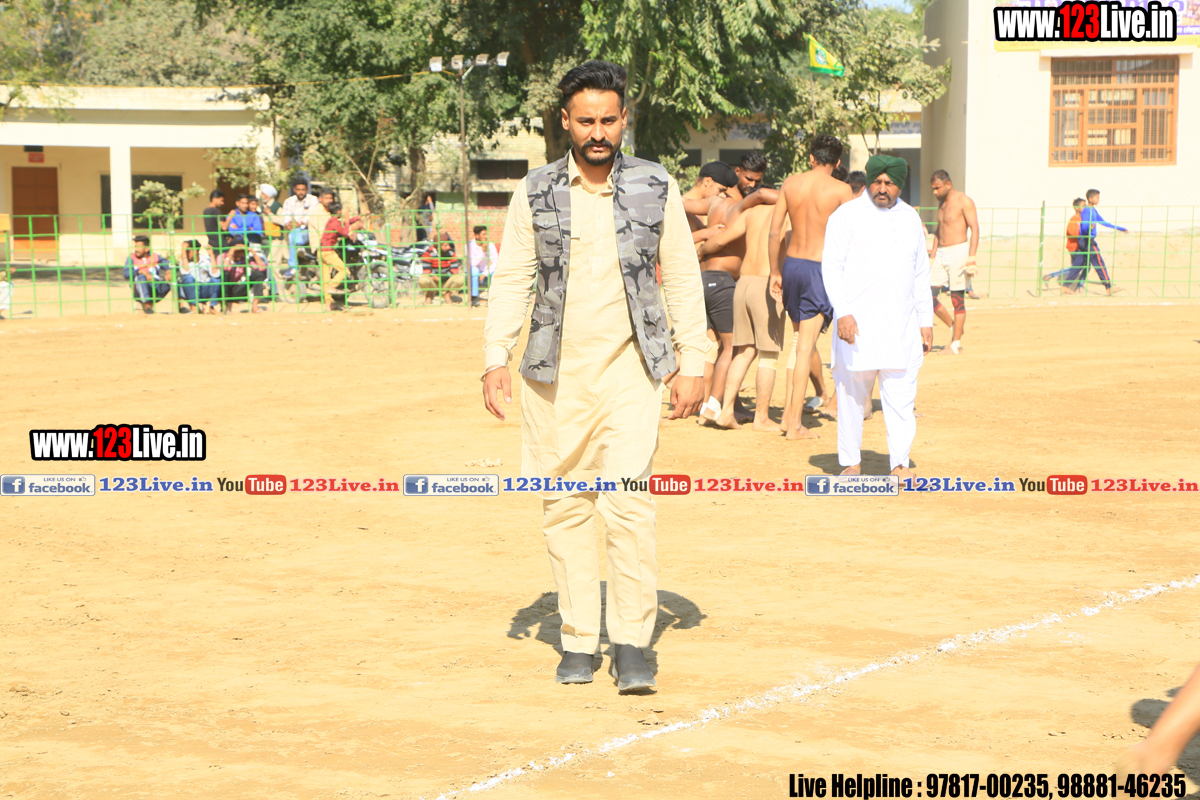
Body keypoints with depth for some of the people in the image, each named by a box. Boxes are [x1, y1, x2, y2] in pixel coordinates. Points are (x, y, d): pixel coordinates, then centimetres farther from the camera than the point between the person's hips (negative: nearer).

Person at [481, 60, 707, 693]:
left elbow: (683, 278, 8)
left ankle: (631, 645, -5)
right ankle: (578, 640, 14)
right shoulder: (535, 192, 5)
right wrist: (495, 357, -7)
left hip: (630, 367, -1)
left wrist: (693, 363, 3)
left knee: (629, 501, -12)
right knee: (565, 505, 4)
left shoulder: (656, 188, 5)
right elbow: (512, 279, 5)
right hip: (556, 372, 1)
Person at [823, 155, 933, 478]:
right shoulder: (847, 215, -1)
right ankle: (850, 461, 13)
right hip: (857, 322, -3)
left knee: (901, 393, -2)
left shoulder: (910, 218, 14)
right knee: (852, 393, 2)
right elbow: (831, 266, -8)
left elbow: (921, 273, 19)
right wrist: (843, 312, -19)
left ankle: (900, 463, 1)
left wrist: (926, 320, 15)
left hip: (900, 324, 3)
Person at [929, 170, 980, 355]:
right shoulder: (941, 203, 16)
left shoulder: (963, 201, -7)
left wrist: (971, 258, -21)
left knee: (957, 298, -5)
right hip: (941, 254, 8)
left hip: (958, 251, -8)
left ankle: (956, 344, 0)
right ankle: (954, 327, 17)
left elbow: (975, 229, -13)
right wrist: (933, 256, 19)